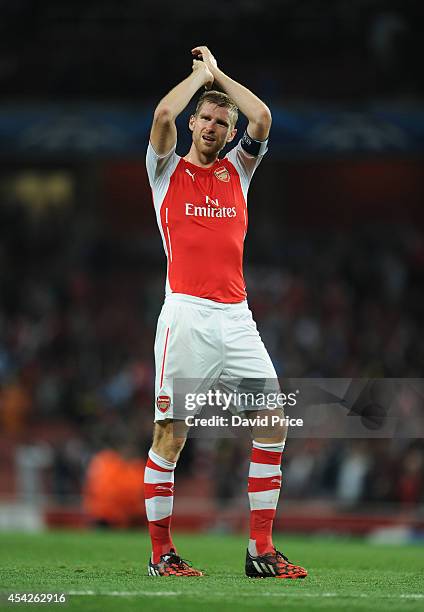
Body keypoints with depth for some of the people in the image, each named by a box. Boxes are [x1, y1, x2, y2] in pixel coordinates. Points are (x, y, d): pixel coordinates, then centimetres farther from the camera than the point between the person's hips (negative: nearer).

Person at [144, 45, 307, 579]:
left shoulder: (236, 170, 18)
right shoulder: (168, 169, 9)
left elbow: (263, 118, 3)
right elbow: (163, 114, -9)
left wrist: (219, 74, 13)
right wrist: (201, 73, 5)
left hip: (236, 316, 4)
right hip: (186, 316, -4)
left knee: (272, 421, -6)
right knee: (170, 435, -5)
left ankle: (262, 550, -1)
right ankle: (161, 552, 3)